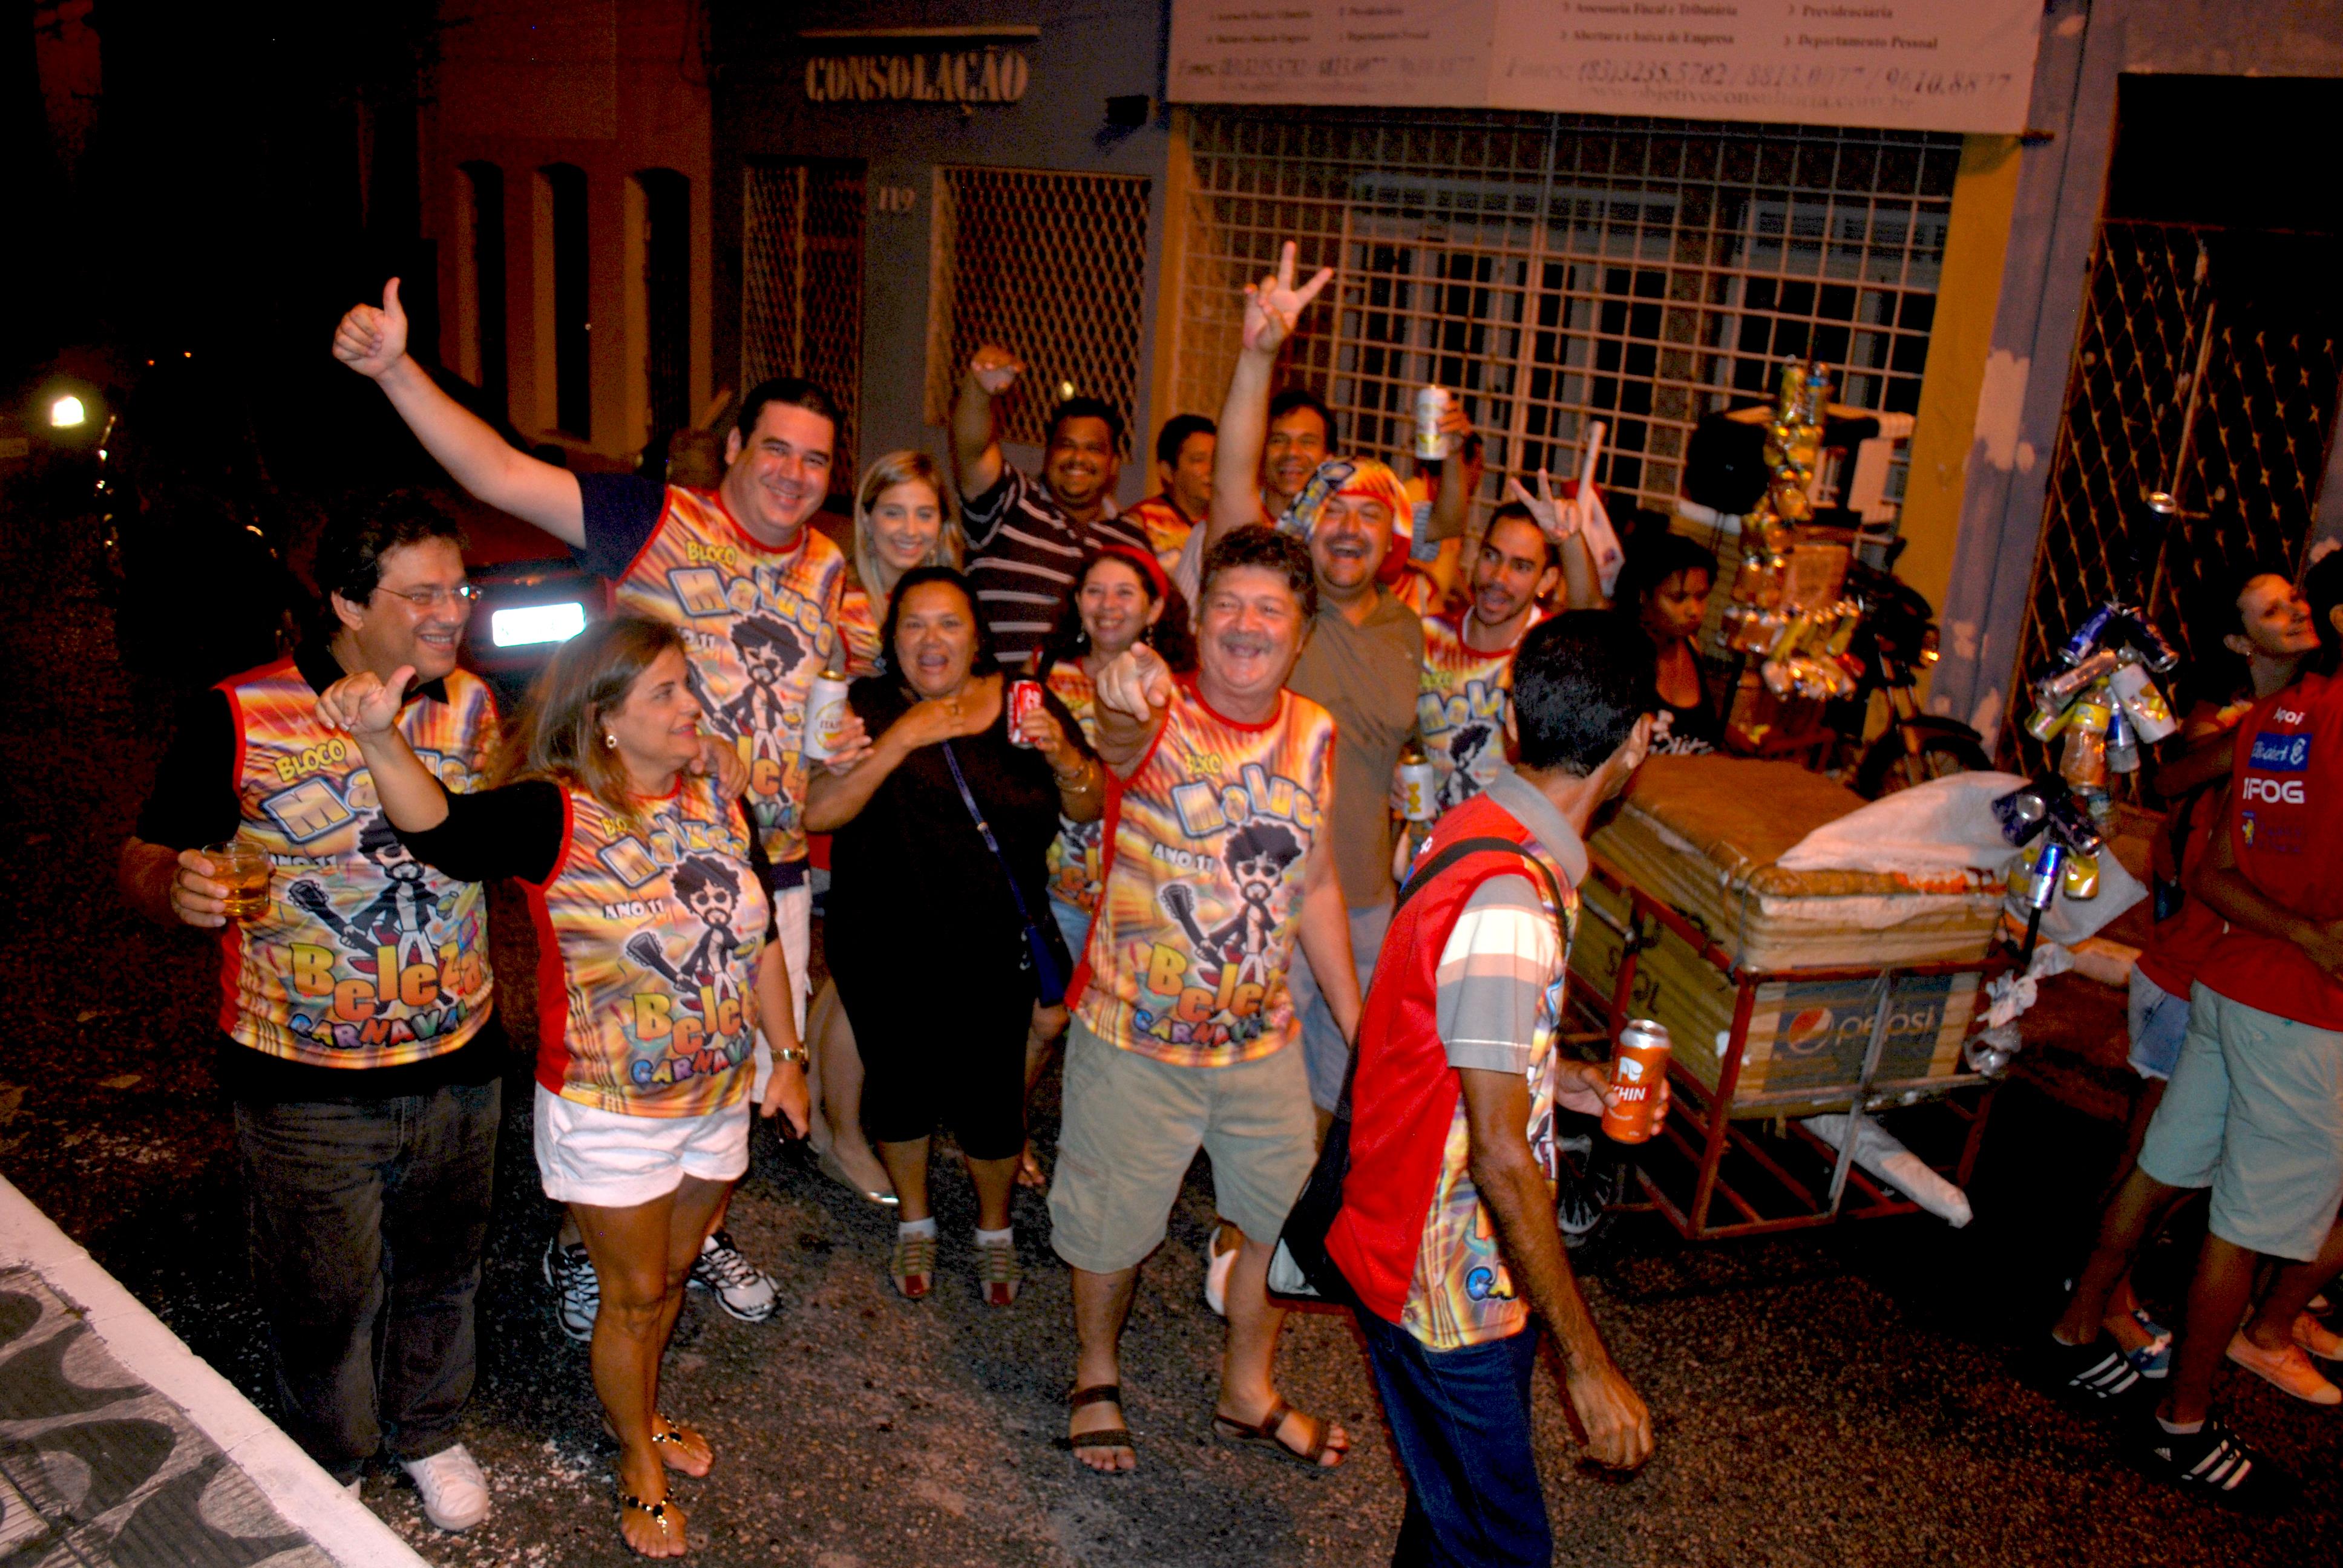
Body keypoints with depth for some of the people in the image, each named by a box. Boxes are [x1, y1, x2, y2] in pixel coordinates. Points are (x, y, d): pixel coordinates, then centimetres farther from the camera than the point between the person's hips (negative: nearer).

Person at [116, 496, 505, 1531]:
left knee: (442, 1270, 21)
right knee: (324, 1297, 13)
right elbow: (145, 862, -7)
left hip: (459, 1068, 4)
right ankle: (326, 1468, 41)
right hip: (306, 1087, -3)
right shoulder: (239, 718, -13)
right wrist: (177, 888, -28)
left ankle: (429, 1432, 47)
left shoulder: (474, 706, 0)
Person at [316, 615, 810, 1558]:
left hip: (716, 1096, 6)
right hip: (609, 1114, -5)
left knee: (673, 1273, 24)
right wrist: (378, 736, -58)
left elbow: (759, 941, 7)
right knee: (632, 1294, 11)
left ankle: (637, 1410, 50)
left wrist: (786, 1054, 10)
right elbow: (439, 825, -40)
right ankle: (639, 1464, 36)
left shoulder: (718, 805, -2)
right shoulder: (557, 816, -20)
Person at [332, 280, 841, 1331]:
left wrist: (842, 740, 0)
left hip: (768, 868, 5)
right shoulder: (653, 520, -10)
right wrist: (394, 371, -32)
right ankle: (581, 1245, 34)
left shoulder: (827, 568, 8)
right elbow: (502, 475, -21)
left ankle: (699, 1233, 41)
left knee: (740, 1068, 18)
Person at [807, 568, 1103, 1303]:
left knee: (991, 1095, 3)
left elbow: (1090, 811, 3)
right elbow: (819, 811, -20)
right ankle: (914, 1222, 43)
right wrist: (903, 739, -27)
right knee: (900, 1083, 15)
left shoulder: (1026, 704, -1)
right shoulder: (868, 708, -7)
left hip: (994, 947, 0)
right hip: (887, 948, 0)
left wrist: (1063, 757, -18)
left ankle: (995, 1228, 34)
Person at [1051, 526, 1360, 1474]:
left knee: (1279, 1217, 18)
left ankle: (1248, 1394, 43)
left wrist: (1357, 1025, 7)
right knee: (1112, 1224, 13)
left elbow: (1317, 887, 8)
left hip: (1265, 1038, 5)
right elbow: (1121, 743, -44)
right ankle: (1097, 1376, 43)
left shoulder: (1313, 733, -2)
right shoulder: (1159, 718, -18)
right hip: (1137, 1038, -4)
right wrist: (1124, 704, -69)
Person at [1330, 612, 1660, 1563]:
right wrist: (1587, 1362, -23)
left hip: (1467, 1267, 9)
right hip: (1447, 1290, -9)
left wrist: (1555, 1076, 11)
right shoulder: (1511, 903, -29)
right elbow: (1501, 1156, -28)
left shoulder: (1483, 831, 1)